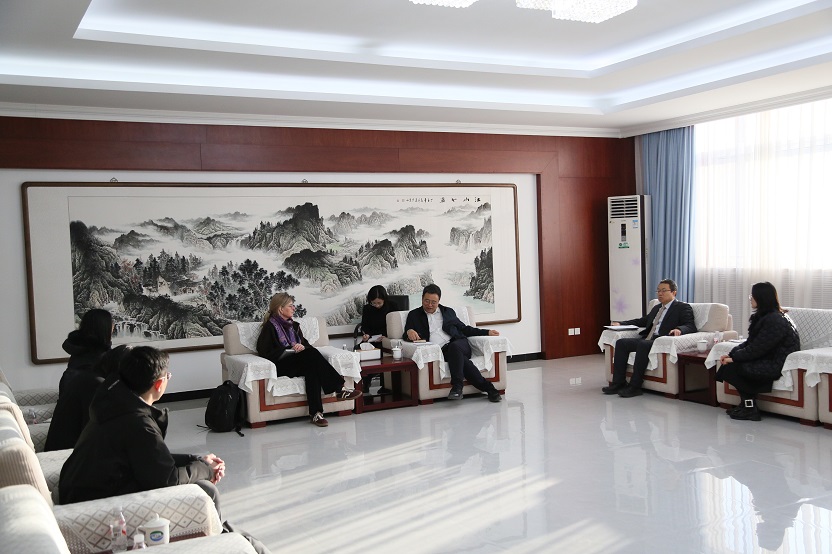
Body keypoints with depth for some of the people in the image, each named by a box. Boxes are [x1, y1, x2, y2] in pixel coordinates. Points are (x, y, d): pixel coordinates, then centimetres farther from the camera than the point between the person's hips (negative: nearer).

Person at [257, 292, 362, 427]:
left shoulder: (294, 325, 22)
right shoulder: (270, 326, -1)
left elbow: (306, 344, 20)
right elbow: (264, 353, -10)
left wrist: (302, 347, -6)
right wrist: (291, 350, -13)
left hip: (298, 364, 6)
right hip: (280, 367, -6)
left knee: (311, 368, -31)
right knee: (311, 354, -30)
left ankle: (316, 412, -39)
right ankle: (340, 389, -31)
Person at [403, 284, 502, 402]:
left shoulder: (448, 311, 25)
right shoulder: (414, 315, 20)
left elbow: (464, 329, 25)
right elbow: (406, 336, 10)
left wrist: (487, 332, 15)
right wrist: (409, 332, -16)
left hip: (458, 344, 2)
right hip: (438, 351, -2)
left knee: (454, 347, -36)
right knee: (460, 358, -32)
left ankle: (457, 386, -36)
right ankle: (487, 387, -32)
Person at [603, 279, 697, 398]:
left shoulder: (683, 308, 4)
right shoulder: (656, 308, 28)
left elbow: (691, 326, -8)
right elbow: (643, 321, 35)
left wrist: (679, 329, -31)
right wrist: (621, 324, 23)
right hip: (647, 340, 8)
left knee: (643, 344, -35)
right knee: (621, 342, -11)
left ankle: (635, 386, -30)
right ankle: (619, 383, -14)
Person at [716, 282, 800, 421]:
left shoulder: (774, 321, -21)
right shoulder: (764, 316, 11)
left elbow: (756, 349, -22)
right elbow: (750, 342, 8)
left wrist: (733, 358, -13)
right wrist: (730, 354, -5)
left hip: (778, 366, -10)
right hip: (770, 359, 10)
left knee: (734, 367, -18)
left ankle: (750, 409, -1)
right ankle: (746, 405, 2)